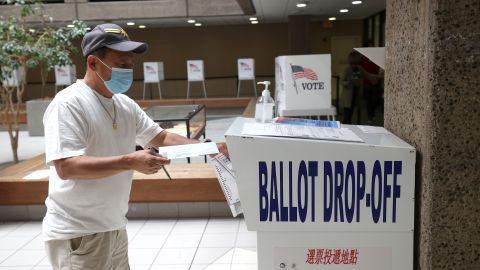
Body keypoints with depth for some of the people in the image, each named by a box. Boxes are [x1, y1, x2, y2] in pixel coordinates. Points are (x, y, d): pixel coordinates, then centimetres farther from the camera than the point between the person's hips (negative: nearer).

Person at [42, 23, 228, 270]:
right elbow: (66, 167, -25)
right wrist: (130, 162, -30)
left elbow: (161, 138, 10)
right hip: (78, 234, -7)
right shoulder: (69, 104, -17)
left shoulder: (126, 105, 6)